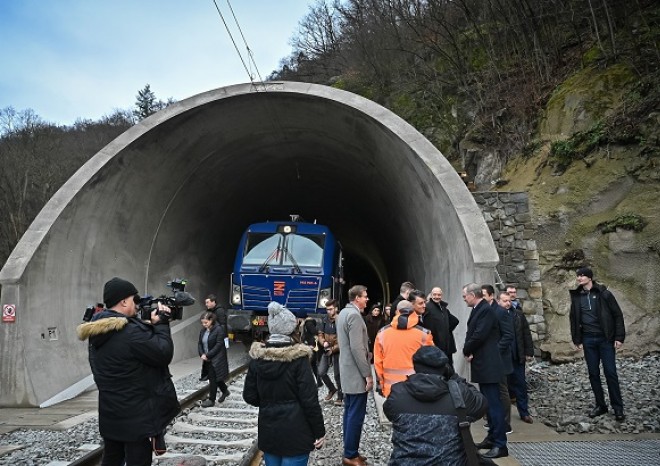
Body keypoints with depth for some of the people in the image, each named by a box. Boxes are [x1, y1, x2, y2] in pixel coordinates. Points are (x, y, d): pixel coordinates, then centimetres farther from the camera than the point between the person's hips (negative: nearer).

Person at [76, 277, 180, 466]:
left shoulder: (98, 331, 5)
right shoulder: (130, 331, -25)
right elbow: (164, 354, -19)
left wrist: (152, 325, 5)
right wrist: (161, 323, -10)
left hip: (110, 414, 9)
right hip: (136, 415, -9)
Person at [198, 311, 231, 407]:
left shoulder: (219, 329, -16)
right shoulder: (203, 330, 5)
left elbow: (219, 345, -18)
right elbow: (200, 343, 9)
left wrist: (208, 355, -20)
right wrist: (202, 354, -8)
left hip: (217, 359, -7)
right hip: (207, 359, 7)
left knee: (213, 379, -1)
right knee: (215, 378, 17)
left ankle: (211, 399, 12)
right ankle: (225, 391, 38)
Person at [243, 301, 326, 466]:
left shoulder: (257, 357, -2)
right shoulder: (298, 357, -15)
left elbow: (249, 396, 4)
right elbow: (310, 399, -15)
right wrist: (319, 431, -5)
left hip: (267, 432, 5)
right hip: (295, 432, -4)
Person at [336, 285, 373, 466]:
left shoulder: (343, 312, 12)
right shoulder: (354, 315, -19)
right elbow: (357, 348, -23)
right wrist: (367, 374, -18)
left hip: (347, 370, 10)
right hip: (356, 373, -10)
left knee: (349, 412, 15)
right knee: (356, 415, -2)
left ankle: (349, 451, 23)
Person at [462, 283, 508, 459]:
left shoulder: (486, 310, -16)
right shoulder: (477, 310, 14)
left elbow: (479, 336, -22)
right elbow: (471, 334, 13)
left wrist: (466, 350, -7)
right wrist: (469, 351, -4)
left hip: (488, 365, -10)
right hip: (482, 364, 10)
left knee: (493, 403, -6)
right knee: (488, 403, 16)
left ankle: (500, 445, 0)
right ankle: (493, 438, 26)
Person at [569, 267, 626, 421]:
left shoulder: (603, 293, -5)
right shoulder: (576, 296, 5)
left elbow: (617, 315, -4)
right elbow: (574, 319, 10)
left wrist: (619, 337, -10)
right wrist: (577, 340, 6)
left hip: (605, 338, -3)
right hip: (588, 339, 3)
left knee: (610, 373, -1)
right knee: (593, 374, 8)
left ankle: (618, 408, 10)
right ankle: (600, 405, 20)